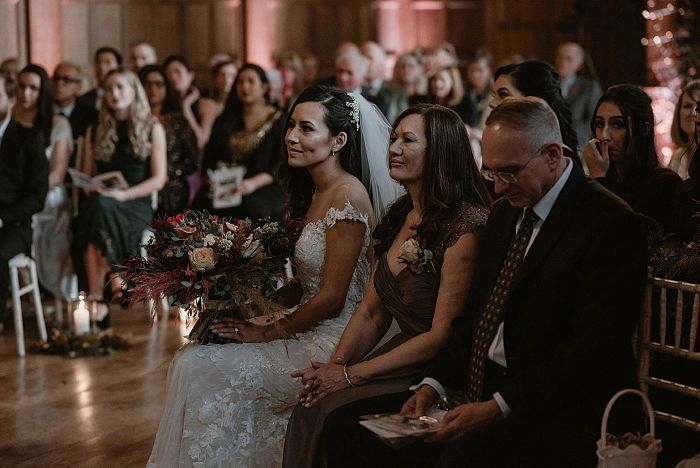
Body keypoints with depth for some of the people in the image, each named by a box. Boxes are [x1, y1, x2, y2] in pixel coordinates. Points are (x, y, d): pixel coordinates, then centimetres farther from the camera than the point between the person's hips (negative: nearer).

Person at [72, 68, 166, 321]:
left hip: (137, 204, -3)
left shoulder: (152, 129, 9)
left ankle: (98, 300, -36)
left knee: (99, 207, -37)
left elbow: (159, 179, 1)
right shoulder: (95, 131, 19)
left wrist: (123, 194, -13)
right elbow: (86, 176, 20)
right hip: (100, 202, 3)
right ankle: (114, 279, -37)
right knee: (94, 206, -36)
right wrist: (95, 190, -5)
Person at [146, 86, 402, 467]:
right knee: (191, 359, 0)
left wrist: (268, 333, -8)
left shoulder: (347, 196, -17)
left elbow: (332, 298, -18)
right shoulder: (315, 192, 12)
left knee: (198, 369, -12)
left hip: (329, 346, -9)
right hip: (309, 334, 9)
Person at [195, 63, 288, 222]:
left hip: (266, 186, -3)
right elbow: (209, 159, 18)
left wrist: (254, 183, -18)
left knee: (251, 205, -37)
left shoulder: (278, 120, 6)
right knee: (202, 202, -29)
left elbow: (284, 164, -4)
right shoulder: (225, 121, 20)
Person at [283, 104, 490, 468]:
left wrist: (351, 375, -15)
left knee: (335, 413, -22)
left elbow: (443, 336, -18)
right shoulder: (399, 216, 9)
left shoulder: (466, 226, -17)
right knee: (310, 407, -14)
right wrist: (336, 364, -5)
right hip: (403, 354, 7)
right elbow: (371, 312, 13)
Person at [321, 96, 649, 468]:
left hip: (557, 410, -8)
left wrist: (498, 406, -23)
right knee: (345, 426, -4)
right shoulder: (505, 212, 14)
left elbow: (591, 351, -19)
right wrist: (434, 384, 1)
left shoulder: (613, 225, -13)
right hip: (481, 390, 8)